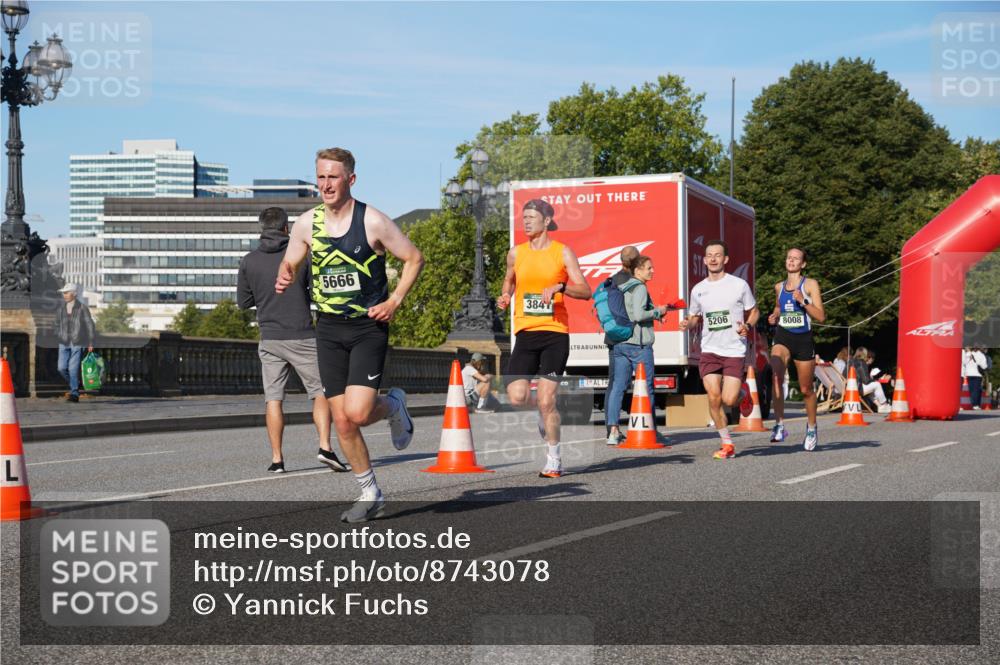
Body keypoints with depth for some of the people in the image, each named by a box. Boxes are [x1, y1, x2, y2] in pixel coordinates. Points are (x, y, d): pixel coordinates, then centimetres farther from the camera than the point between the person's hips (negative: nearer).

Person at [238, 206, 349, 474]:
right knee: (320, 392, 6)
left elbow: (243, 302, 8)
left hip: (269, 339, 2)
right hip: (302, 336, -2)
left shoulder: (249, 261, 1)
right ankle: (325, 447, -9)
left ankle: (277, 459, 2)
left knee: (273, 399, 6)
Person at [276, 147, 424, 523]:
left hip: (369, 327, -4)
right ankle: (370, 494, 17)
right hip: (329, 329, 4)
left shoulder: (372, 221, -10)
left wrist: (394, 302, -10)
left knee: (357, 413, -19)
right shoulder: (306, 223, 2)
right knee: (341, 421, 2)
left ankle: (393, 406, 17)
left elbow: (414, 259, -1)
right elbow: (289, 264, 16)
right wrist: (284, 279, -8)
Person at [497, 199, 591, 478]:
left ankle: (554, 459, 10)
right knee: (516, 397, -12)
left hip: (555, 332, -3)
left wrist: (559, 287, -19)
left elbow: (585, 291, -2)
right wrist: (505, 296, 6)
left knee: (546, 400, -6)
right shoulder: (516, 253, 9)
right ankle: (542, 412, 24)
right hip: (525, 332, 3)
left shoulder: (562, 252, 1)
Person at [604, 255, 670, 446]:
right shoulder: (640, 288, -10)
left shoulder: (622, 288, 16)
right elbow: (638, 315, -21)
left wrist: (654, 314, 17)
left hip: (619, 342, 8)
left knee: (617, 387, 4)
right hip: (638, 344, -8)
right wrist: (657, 312, -5)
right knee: (646, 388, 2)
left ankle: (613, 432, -1)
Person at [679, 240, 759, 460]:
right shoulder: (698, 290, 7)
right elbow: (695, 317, 19)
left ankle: (743, 394, 28)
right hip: (709, 351, 3)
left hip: (735, 351, -2)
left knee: (729, 400, -11)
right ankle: (727, 444, 6)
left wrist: (747, 326, -12)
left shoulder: (739, 285, -1)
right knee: (714, 398, -9)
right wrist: (688, 324, -4)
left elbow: (754, 312, 9)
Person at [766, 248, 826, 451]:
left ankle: (812, 426, 35)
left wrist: (803, 301, -19)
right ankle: (779, 425, -29)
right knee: (776, 373, -29)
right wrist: (774, 316, 11)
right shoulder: (779, 287, 11)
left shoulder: (810, 285, -1)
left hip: (803, 339, -2)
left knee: (806, 389, 10)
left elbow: (821, 317, -7)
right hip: (782, 337, 2)